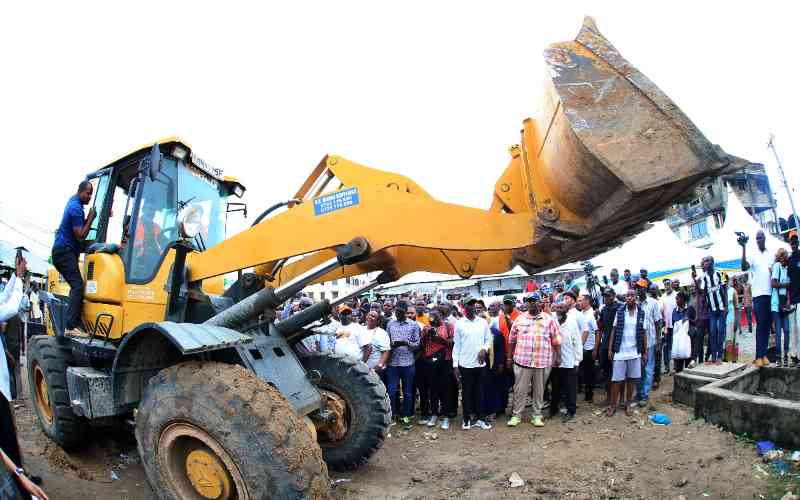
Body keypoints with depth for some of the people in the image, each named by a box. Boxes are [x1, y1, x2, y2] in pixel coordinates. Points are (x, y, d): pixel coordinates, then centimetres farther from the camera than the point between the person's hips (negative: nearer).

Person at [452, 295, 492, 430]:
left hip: (480, 363, 2)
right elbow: (456, 345, -1)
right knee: (466, 392, 7)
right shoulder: (459, 324, -2)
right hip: (465, 364, -2)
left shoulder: (483, 322, 3)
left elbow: (488, 339, 8)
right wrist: (455, 365, -4)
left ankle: (478, 418, 20)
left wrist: (484, 349, -13)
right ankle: (467, 418, 18)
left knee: (478, 391, 10)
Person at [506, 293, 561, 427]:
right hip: (522, 361, 0)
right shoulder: (519, 319, 5)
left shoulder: (549, 319, 2)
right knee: (519, 389, 6)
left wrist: (557, 358, 1)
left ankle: (536, 415, 25)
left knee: (539, 390, 11)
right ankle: (516, 415, 19)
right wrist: (509, 358, 9)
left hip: (542, 362, 0)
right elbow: (512, 340, 9)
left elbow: (556, 341, 5)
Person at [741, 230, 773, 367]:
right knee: (760, 325, -5)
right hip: (759, 294, -4)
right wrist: (744, 248, -24)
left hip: (771, 294, 4)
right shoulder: (753, 255, 0)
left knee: (767, 325, 6)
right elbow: (744, 267, -17)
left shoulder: (771, 254, 11)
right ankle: (759, 356, -3)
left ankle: (764, 354, 11)